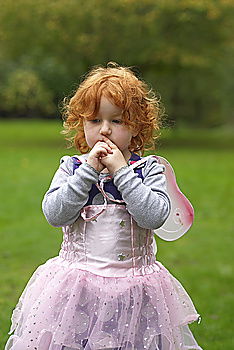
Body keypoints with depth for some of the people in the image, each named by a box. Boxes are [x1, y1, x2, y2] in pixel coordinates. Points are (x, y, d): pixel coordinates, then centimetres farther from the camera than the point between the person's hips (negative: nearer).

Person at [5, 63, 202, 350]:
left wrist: (121, 171, -15)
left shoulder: (150, 169, 0)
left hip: (134, 288, 0)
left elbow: (155, 216, -15)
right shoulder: (71, 168, 2)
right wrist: (89, 170, -14)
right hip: (75, 285, 1)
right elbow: (54, 214, -12)